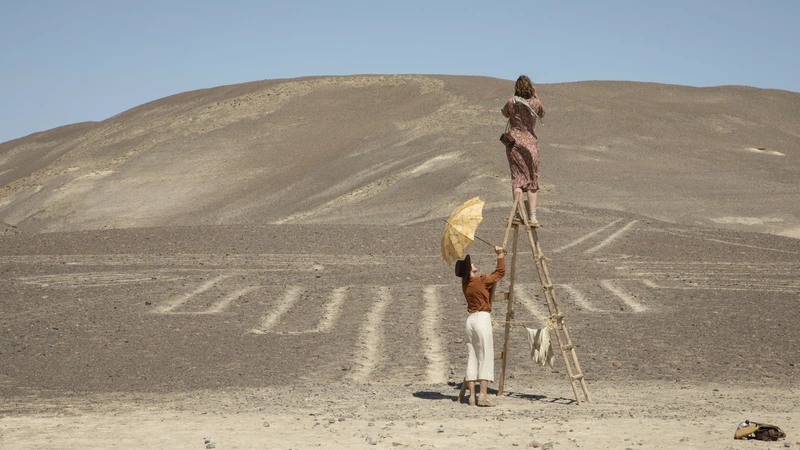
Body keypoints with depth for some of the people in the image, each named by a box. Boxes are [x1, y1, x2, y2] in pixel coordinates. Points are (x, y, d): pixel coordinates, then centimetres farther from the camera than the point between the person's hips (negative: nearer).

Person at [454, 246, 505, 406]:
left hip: (471, 319, 7)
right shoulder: (481, 281, -10)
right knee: (486, 357, -6)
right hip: (482, 318, -7)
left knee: (472, 357, 6)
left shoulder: (465, 284, 9)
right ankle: (483, 394, -13)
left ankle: (472, 395, 3)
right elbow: (500, 272, -1)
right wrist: (500, 254, 8)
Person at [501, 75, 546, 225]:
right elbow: (542, 114, 15)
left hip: (514, 142, 0)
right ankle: (532, 216, 3)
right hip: (531, 143, 1)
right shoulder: (535, 103, -8)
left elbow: (505, 114, 11)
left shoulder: (512, 102, -9)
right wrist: (535, 96, 14)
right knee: (532, 180, 7)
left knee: (517, 178, 2)